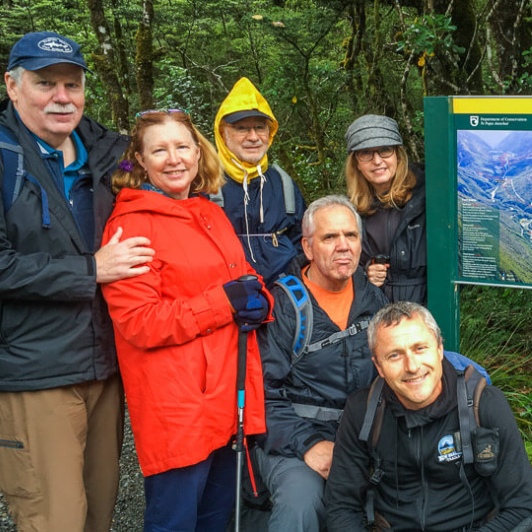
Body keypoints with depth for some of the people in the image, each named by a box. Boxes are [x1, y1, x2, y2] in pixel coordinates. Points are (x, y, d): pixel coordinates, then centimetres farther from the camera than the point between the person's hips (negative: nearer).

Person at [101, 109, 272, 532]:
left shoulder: (212, 214, 13)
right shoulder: (132, 223, -10)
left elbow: (243, 280, 21)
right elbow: (140, 323, -17)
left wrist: (259, 302, -3)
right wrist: (224, 302, -17)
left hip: (228, 397, 8)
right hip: (177, 408, -8)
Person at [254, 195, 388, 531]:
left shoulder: (373, 298, 9)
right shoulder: (282, 304, -6)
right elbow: (265, 395, -9)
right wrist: (308, 445, -20)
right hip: (294, 437, -5)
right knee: (300, 501, -34)